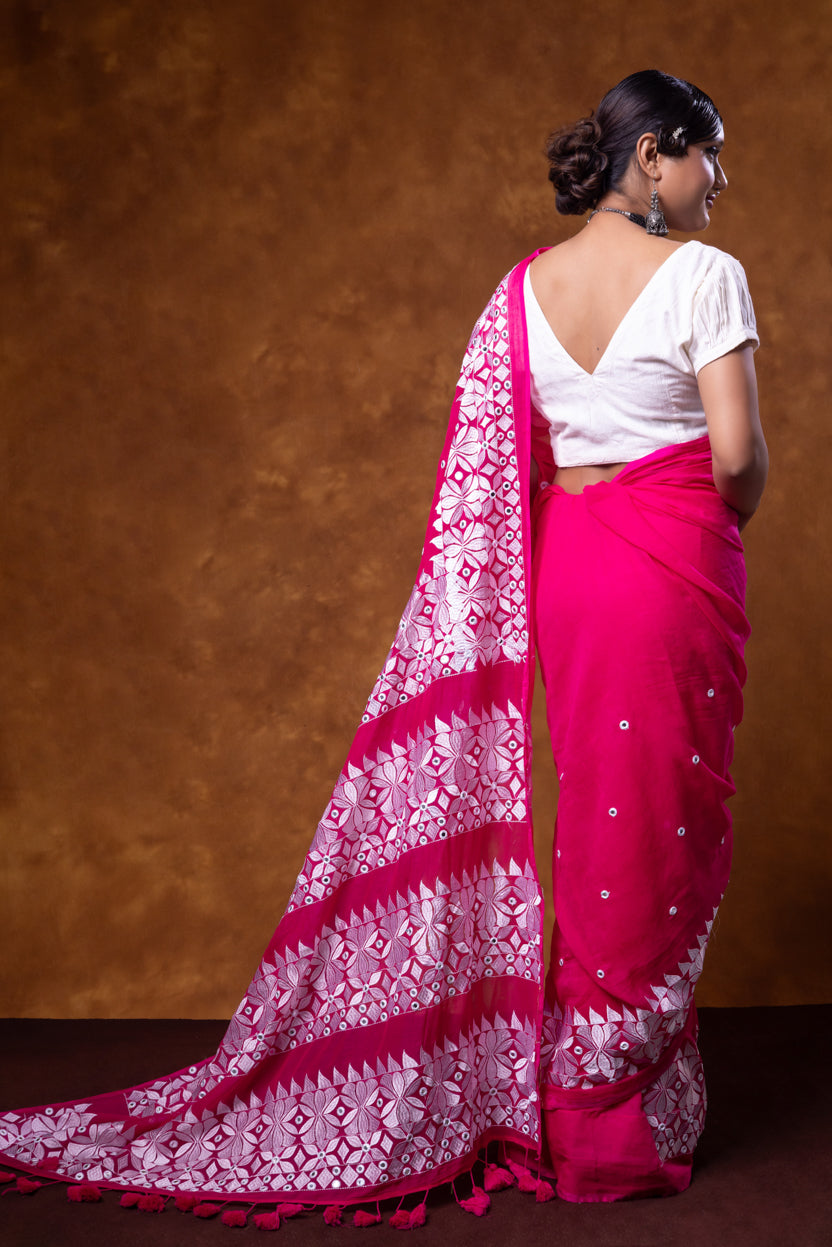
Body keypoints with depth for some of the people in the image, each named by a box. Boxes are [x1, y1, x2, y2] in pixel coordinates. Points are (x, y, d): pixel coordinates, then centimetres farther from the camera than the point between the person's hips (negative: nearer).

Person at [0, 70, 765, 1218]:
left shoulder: (526, 287, 7)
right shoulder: (703, 274, -10)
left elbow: (493, 469, 5)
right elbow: (737, 454, -13)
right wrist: (729, 520, 7)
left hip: (566, 563, 6)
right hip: (677, 564, -5)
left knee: (597, 811, 16)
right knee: (659, 823, 4)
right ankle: (615, 1129, 16)